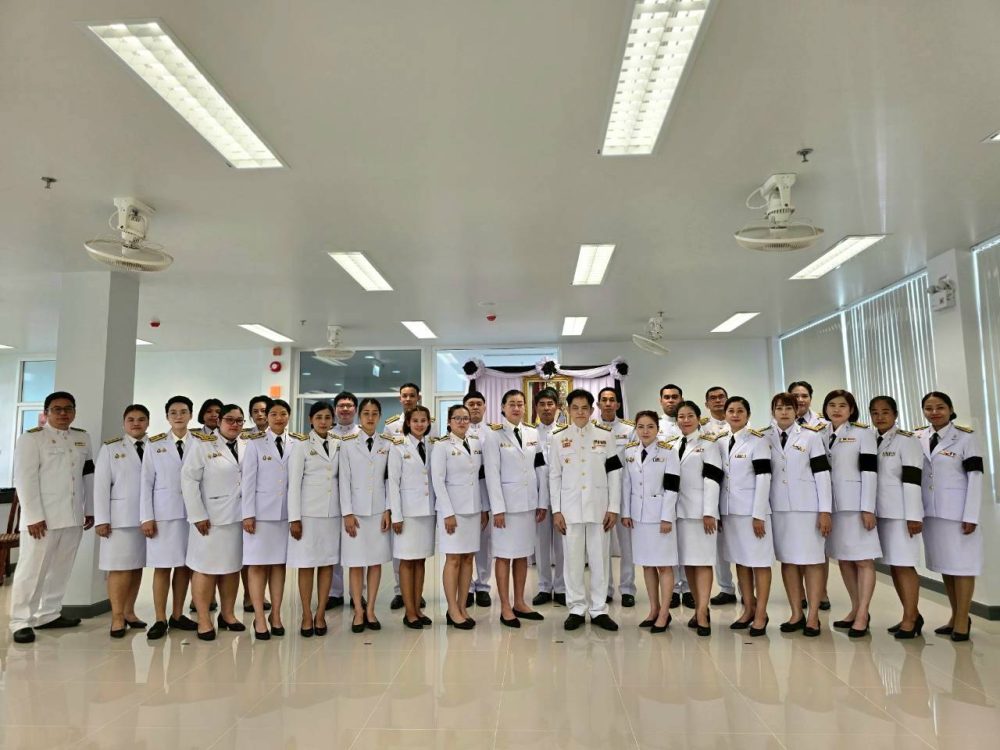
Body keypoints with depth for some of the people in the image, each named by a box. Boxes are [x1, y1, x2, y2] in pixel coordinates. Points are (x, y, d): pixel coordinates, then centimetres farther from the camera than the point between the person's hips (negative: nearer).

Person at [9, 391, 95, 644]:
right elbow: (25, 480, -10)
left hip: (73, 517, 5)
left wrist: (89, 509, 12)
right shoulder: (31, 438, -3)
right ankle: (21, 621, 9)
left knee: (61, 569, 10)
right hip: (42, 518, -5)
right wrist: (34, 516, -15)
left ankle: (49, 615, 21)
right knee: (32, 570, 0)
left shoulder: (82, 438, 13)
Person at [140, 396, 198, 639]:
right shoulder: (155, 444, 4)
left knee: (185, 565, 6)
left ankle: (177, 615, 18)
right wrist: (146, 517, -5)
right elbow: (146, 482, 2)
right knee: (162, 566, 2)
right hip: (163, 512, -1)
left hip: (191, 512, 1)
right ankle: (160, 620, 10)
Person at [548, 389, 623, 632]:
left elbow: (614, 474, 2)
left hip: (599, 506, 0)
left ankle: (599, 610, 17)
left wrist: (614, 508, -3)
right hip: (570, 507, 0)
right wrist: (556, 510, -2)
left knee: (599, 559, 6)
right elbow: (554, 476, 3)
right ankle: (576, 609, 17)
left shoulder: (605, 436, 3)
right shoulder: (558, 438, 2)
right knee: (573, 559, 5)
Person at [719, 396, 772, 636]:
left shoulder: (757, 441, -5)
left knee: (759, 561, 0)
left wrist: (758, 514, -16)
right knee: (740, 560, 12)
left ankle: (761, 614, 8)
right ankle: (748, 609, 22)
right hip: (730, 510, 6)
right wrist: (717, 512, 7)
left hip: (752, 509, -6)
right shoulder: (722, 444, 12)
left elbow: (763, 478, -11)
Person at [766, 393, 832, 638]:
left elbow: (822, 473, -2)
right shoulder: (765, 438, 6)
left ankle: (813, 617, 6)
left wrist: (825, 511, -8)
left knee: (812, 559, -1)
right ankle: (796, 614, 16)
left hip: (808, 505, -2)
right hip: (778, 506, 2)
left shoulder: (811, 436, 1)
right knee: (787, 559, 7)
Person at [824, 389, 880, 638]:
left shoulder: (863, 433, -1)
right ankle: (856, 610, 22)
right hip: (833, 504, 5)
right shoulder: (823, 436, 12)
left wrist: (868, 508, -15)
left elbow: (869, 471, -8)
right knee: (843, 559, 11)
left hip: (856, 503, -5)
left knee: (863, 560, -3)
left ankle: (862, 616, 1)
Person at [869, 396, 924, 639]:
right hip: (881, 512, 6)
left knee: (904, 564, -4)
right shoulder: (870, 442, 11)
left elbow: (912, 479, -12)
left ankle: (910, 619, 5)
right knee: (893, 565, 10)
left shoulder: (906, 440, -7)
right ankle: (912, 616, 22)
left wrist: (914, 516, -17)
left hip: (901, 512, -6)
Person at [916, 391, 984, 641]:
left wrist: (970, 516, -13)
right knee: (943, 563, 12)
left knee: (961, 563, 0)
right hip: (930, 511, 5)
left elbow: (975, 477, -8)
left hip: (957, 511, -4)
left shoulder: (965, 438, -5)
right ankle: (955, 616, 24)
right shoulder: (918, 438, 6)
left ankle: (963, 620, 10)